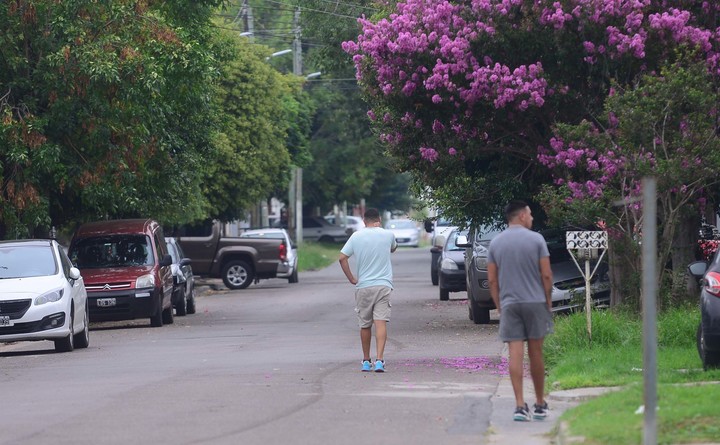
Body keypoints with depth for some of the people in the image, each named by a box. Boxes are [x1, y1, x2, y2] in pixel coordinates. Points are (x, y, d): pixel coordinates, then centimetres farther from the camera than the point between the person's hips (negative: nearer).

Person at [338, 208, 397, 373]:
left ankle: (366, 361, 23)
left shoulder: (356, 236, 1)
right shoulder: (388, 235, 0)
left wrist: (352, 279, 5)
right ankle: (379, 360, -22)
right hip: (383, 285, -1)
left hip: (363, 287, 1)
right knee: (381, 323, -8)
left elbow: (342, 258, -3)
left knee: (365, 325, 13)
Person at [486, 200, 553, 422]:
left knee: (516, 354, -3)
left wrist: (498, 305, 13)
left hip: (509, 304, 2)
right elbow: (546, 275, -5)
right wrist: (548, 301, 6)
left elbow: (492, 280, 5)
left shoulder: (495, 243, 6)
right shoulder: (536, 239, -3)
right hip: (535, 302, -2)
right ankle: (540, 404, 15)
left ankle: (520, 405, -10)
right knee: (535, 353, 7)